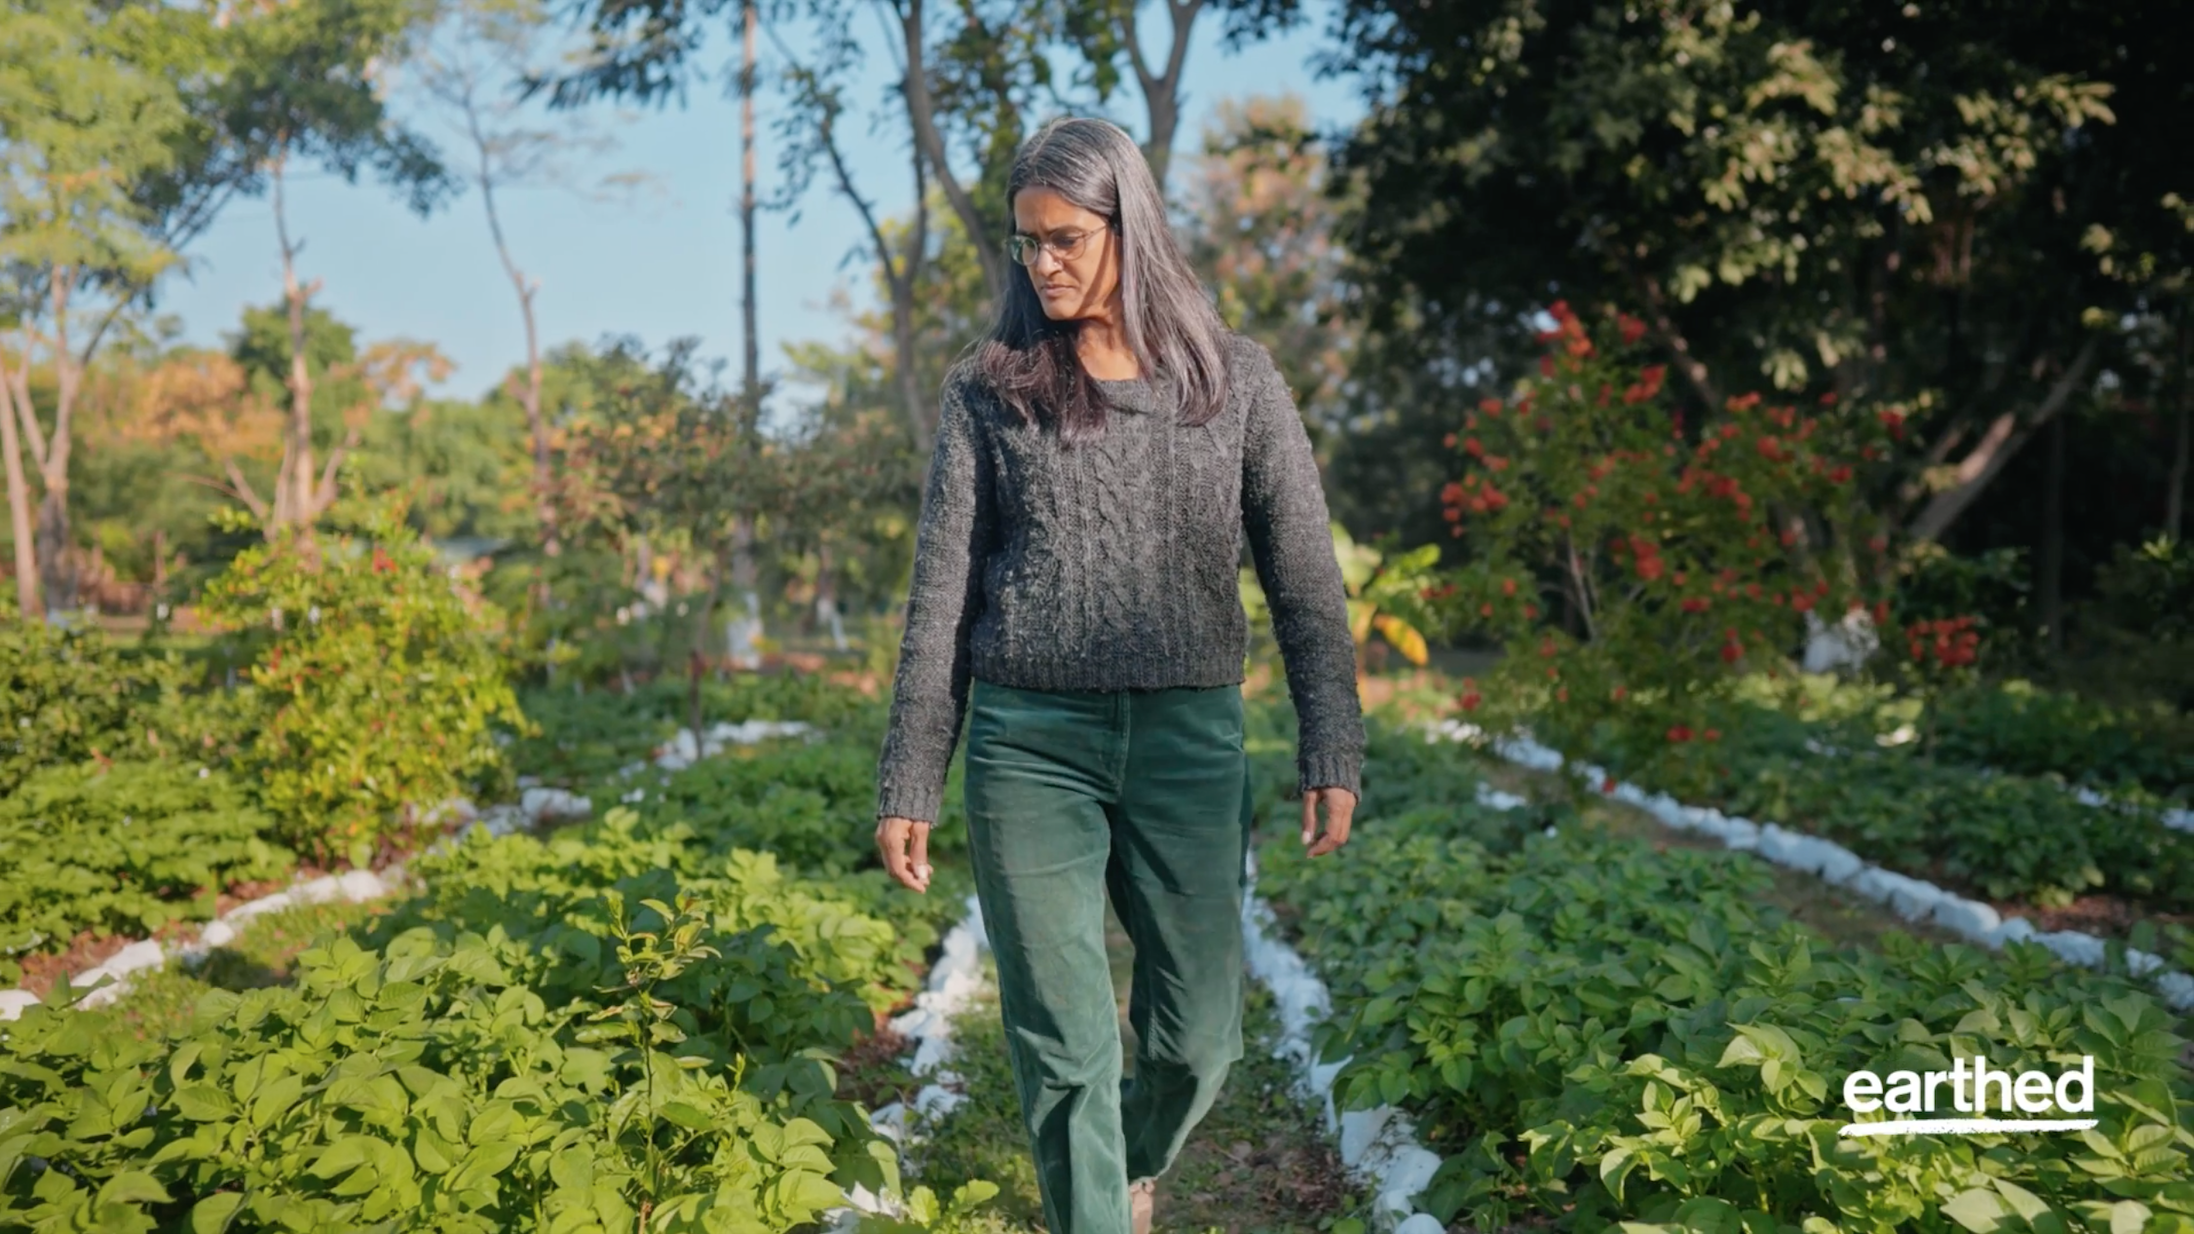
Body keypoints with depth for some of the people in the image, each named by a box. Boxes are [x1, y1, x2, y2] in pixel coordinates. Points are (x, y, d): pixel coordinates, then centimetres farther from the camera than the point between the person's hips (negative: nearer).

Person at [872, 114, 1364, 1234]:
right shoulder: (988, 389, 4)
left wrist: (1332, 750, -3)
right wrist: (908, 785, 2)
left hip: (1190, 736, 1)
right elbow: (941, 596, 4)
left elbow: (1304, 577, 4)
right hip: (1030, 740, 0)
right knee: (1062, 1046, 0)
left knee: (1198, 1033, 7)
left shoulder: (1234, 381, 4)